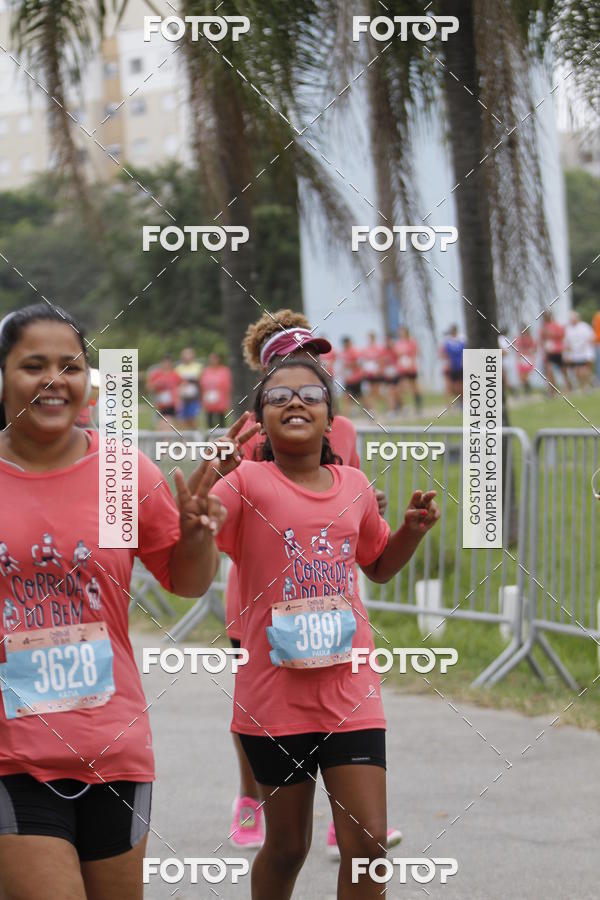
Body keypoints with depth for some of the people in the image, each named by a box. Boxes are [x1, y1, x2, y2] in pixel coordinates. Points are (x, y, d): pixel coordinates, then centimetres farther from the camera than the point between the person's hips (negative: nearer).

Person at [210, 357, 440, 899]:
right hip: (275, 697, -3)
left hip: (350, 690, 3)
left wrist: (414, 529, 5)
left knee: (367, 841, -3)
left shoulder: (355, 487, 7)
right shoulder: (246, 484, -7)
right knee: (287, 846, 9)